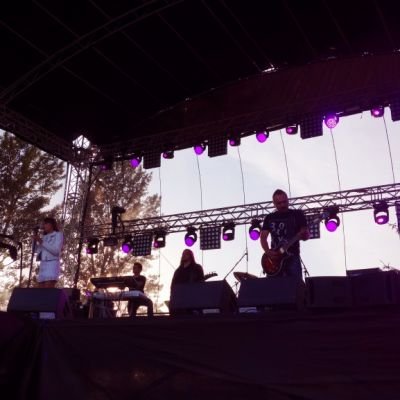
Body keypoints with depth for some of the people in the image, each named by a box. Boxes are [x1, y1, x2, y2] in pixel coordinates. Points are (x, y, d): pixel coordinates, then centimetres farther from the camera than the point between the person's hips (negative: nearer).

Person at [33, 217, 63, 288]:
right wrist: (35, 241, 4)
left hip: (52, 264, -6)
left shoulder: (58, 235, 7)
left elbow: (56, 250, -8)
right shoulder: (45, 237, 25)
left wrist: (42, 242, -9)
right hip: (43, 265, 6)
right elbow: (37, 250, 18)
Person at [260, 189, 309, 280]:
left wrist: (304, 235, -23)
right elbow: (263, 237, 8)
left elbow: (306, 234, 2)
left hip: (292, 256, -2)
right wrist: (268, 252, -9)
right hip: (274, 258, 2)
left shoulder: (297, 214, 7)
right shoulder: (269, 218, 14)